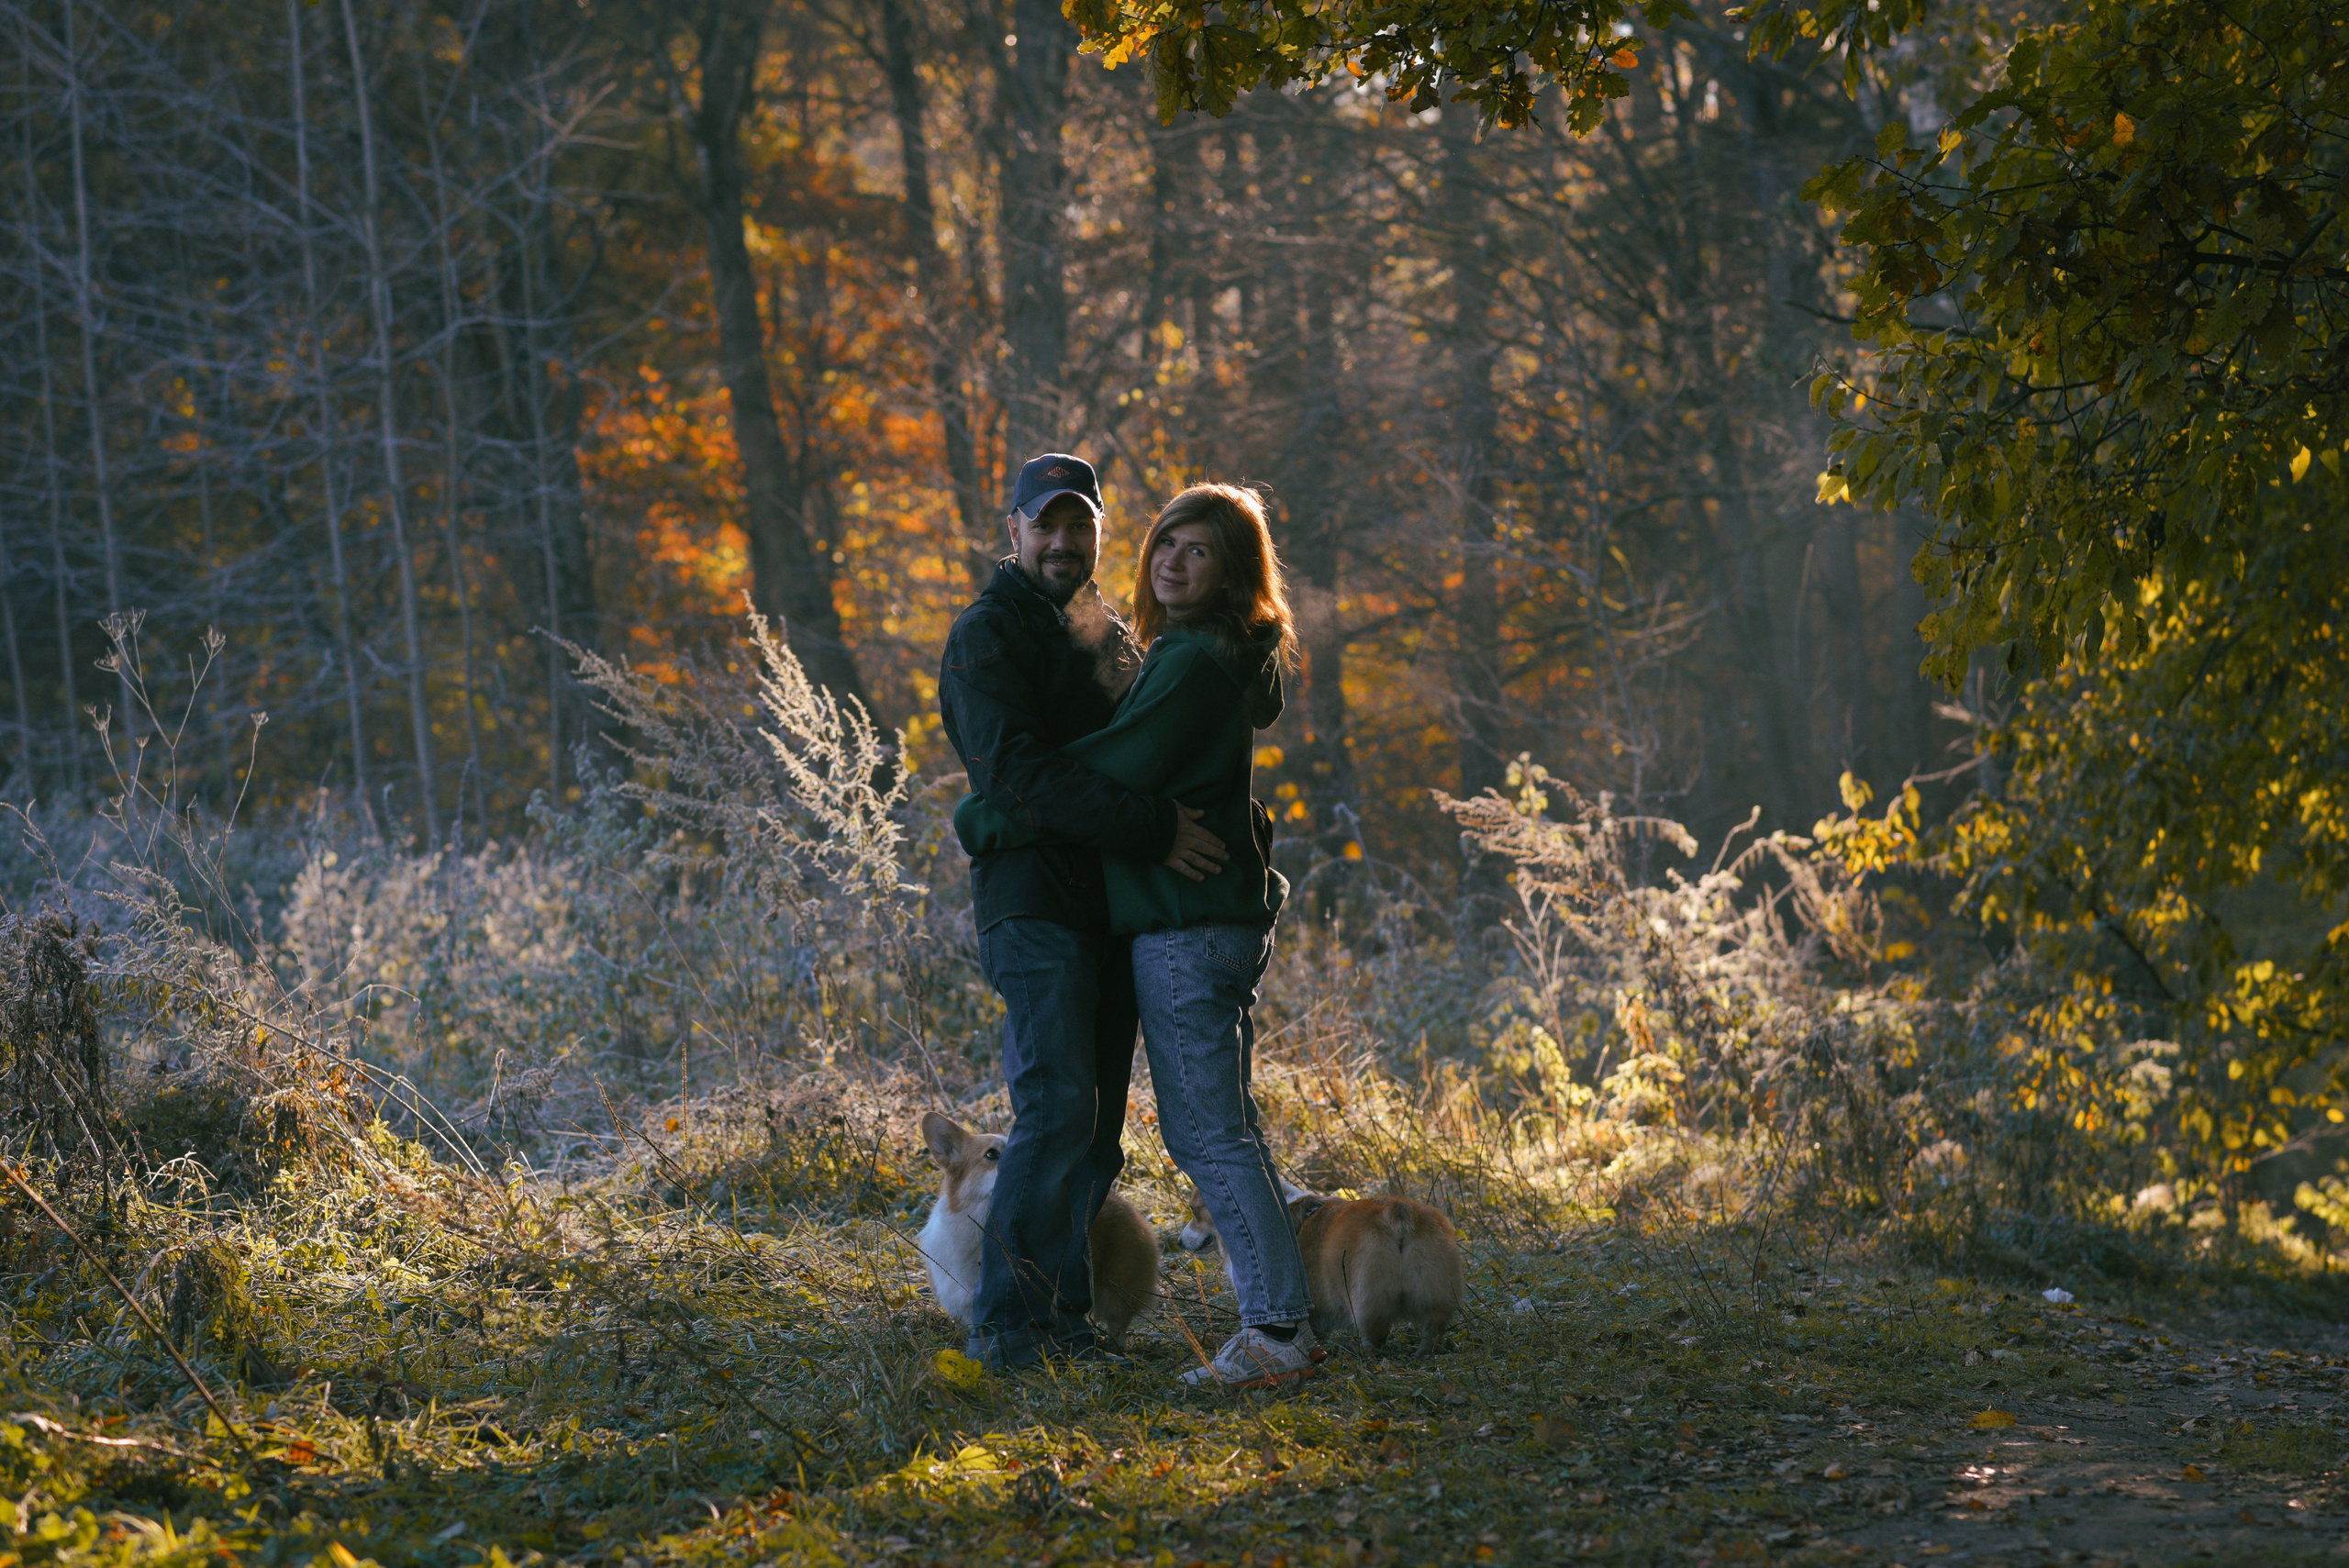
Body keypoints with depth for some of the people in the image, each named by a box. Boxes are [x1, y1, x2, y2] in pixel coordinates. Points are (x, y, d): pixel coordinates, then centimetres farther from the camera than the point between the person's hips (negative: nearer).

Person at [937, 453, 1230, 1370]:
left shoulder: (1112, 636, 19)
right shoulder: (987, 636, -6)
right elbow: (1017, 775, -20)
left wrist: (1231, 824, 10)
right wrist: (1150, 828, -26)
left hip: (1113, 910, 8)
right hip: (1034, 906, -8)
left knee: (1096, 1129, 8)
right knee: (1058, 1108, -16)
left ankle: (1060, 1314, 14)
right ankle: (1006, 1323, -12)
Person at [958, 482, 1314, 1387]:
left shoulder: (1195, 666, -17)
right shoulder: (1223, 659, 15)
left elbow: (1104, 774, -19)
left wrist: (984, 821, -10)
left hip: (1185, 929, -10)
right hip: (1227, 915, 10)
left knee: (1210, 1133, -8)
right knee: (1222, 1131, 15)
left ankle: (1275, 1330, -7)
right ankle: (1276, 1316, 18)